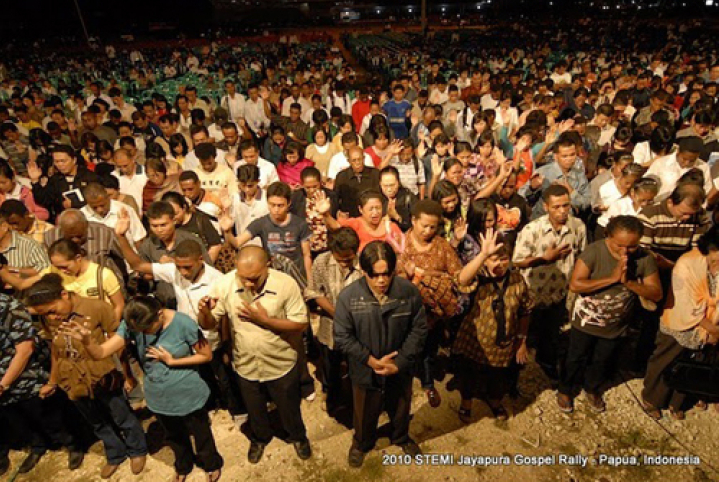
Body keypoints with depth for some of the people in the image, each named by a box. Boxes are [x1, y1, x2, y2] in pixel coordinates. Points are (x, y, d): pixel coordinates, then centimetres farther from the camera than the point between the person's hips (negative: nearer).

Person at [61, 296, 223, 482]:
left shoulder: (183, 323, -28)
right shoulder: (131, 324, -17)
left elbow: (207, 355, -18)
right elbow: (100, 353, -23)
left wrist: (171, 361, -23)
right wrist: (86, 340, -43)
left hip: (188, 395, -3)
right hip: (159, 397, 4)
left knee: (201, 434, 21)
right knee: (175, 437, 29)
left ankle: (212, 465, 53)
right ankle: (183, 465, 60)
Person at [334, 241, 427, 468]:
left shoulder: (409, 291, -19)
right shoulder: (348, 296, -22)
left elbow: (419, 329, -11)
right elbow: (342, 338, -16)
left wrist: (399, 363, -16)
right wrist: (372, 361, -19)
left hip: (400, 370, 2)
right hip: (365, 371, -1)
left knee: (401, 409, 28)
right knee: (365, 414, 24)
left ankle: (402, 438, 60)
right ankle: (362, 443, 56)